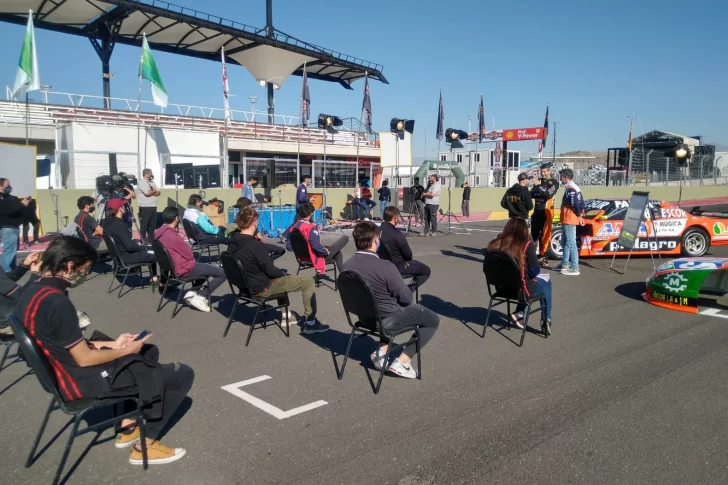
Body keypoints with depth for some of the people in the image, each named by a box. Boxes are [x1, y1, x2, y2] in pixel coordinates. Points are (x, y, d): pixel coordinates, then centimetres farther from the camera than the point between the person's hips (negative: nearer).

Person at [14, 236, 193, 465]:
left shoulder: (31, 291, 2)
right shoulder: (57, 302, -28)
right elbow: (85, 359, -22)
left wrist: (112, 344, 9)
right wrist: (126, 350, -6)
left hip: (65, 372, 10)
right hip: (83, 382, -10)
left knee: (149, 351, 26)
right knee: (182, 374, -7)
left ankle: (129, 428, 23)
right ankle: (145, 445, 7)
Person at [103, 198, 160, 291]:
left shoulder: (108, 222, 3)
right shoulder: (119, 225, -26)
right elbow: (130, 246, -27)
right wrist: (144, 247, -11)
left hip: (120, 254, 11)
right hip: (127, 256, -11)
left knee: (152, 252, 25)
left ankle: (154, 279, 23)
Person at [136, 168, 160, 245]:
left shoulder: (152, 183, 17)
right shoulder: (141, 182, -7)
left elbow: (159, 193, 10)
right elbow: (147, 193, -19)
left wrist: (151, 193, -8)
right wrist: (154, 191, 0)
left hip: (153, 207, 7)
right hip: (145, 208, -7)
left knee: (152, 226, 9)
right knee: (144, 226, -2)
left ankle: (151, 241, 16)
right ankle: (143, 242, 2)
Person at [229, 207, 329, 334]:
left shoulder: (232, 242, -2)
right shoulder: (254, 245, -27)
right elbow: (270, 270, -21)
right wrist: (283, 273, -1)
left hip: (247, 284, 9)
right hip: (261, 287, -9)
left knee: (280, 276, 35)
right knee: (308, 282, -3)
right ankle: (310, 323, 4)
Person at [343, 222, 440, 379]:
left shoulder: (348, 265, -8)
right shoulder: (385, 267, -29)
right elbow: (406, 297, -17)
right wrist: (408, 294, 8)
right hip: (387, 318, -7)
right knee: (433, 320, 12)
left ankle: (381, 351, 20)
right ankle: (401, 362, 5)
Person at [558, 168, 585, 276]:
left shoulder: (570, 188, -17)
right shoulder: (574, 187, 16)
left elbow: (575, 203, -27)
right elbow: (581, 202, 18)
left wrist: (578, 215, -14)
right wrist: (581, 214, 13)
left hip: (569, 220, -11)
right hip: (567, 220, 11)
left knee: (571, 243, -9)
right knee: (565, 242, 19)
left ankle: (575, 268, -7)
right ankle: (564, 265, 30)